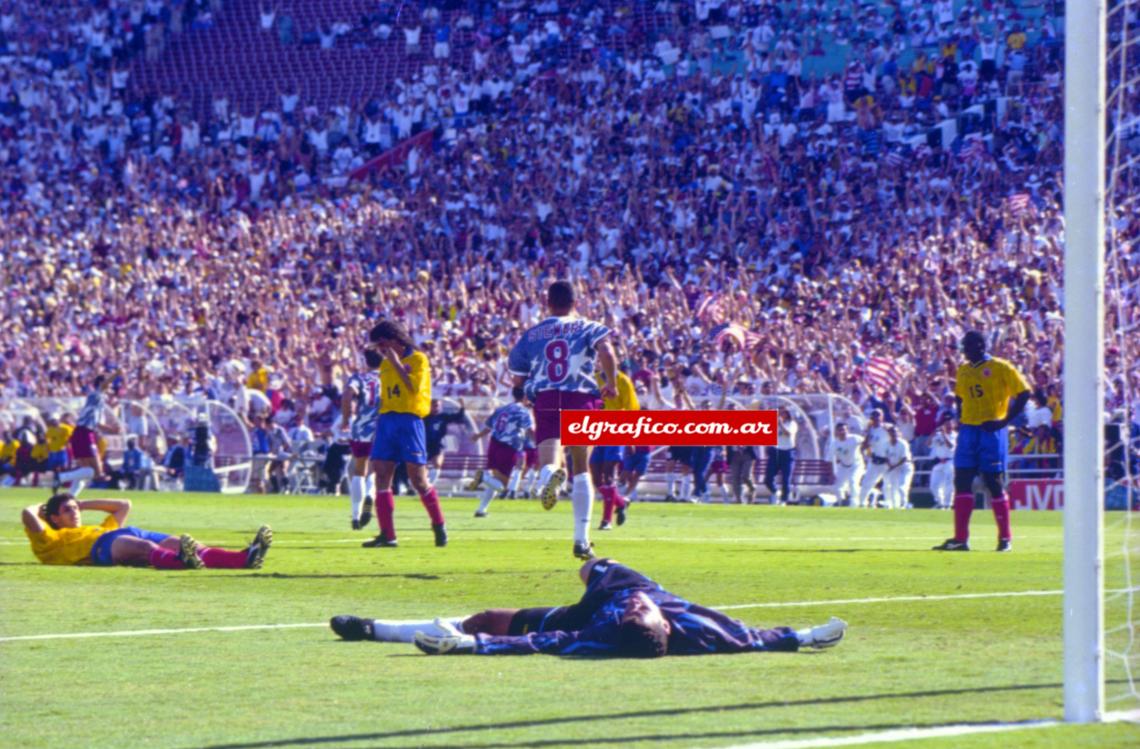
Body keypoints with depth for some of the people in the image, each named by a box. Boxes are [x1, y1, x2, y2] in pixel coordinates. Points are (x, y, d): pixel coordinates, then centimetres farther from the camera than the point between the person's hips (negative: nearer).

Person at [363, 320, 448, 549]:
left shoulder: (418, 359, -2)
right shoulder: (385, 364, 18)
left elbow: (414, 387, -17)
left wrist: (396, 362, -14)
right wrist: (378, 427, 18)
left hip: (409, 420, -6)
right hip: (387, 420, 6)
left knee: (418, 479, -5)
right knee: (382, 476, -3)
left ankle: (439, 526, 13)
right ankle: (387, 534, -3)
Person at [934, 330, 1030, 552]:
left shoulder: (1000, 368, -6)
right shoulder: (963, 370, 13)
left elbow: (1023, 392, -8)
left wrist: (1006, 420, -15)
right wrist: (960, 420, 9)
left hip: (992, 432, -6)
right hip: (968, 431, 6)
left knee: (994, 483, -2)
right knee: (962, 482, -1)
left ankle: (1005, 538, 7)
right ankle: (960, 538, -1)